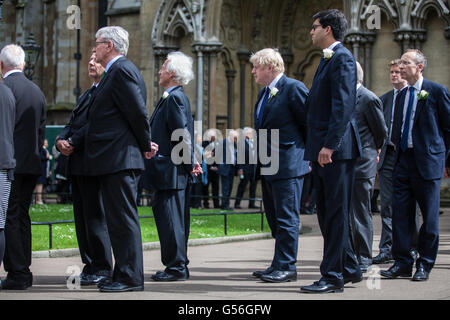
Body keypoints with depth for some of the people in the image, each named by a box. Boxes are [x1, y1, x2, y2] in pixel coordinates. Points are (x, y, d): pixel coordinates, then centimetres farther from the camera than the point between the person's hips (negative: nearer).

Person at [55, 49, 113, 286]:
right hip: (77, 164, 10)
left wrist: (73, 142, -15)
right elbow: (72, 123, 19)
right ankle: (89, 265, 17)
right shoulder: (86, 95, 24)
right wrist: (61, 141, -1)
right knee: (81, 218, 11)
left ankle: (103, 268, -2)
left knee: (95, 217, -8)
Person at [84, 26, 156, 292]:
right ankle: (124, 274, 19)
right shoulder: (116, 71, 20)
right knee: (119, 220, 13)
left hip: (120, 159, -11)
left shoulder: (122, 71, -13)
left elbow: (139, 113, -17)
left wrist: (146, 146, -6)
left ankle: (130, 278, -4)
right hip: (115, 160, 11)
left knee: (124, 219, -8)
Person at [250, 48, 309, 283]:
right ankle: (279, 264, 21)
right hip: (268, 167, 10)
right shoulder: (264, 93, 17)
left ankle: (287, 267, -3)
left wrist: (309, 154, -6)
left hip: (288, 166, -10)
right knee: (275, 218, 14)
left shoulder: (294, 88, -11)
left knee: (286, 218, -7)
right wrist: (260, 160, 17)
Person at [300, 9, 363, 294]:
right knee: (327, 214, 13)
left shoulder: (342, 58, -10)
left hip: (336, 150, -10)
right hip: (323, 150, 10)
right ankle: (349, 269, 22)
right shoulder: (328, 59, 21)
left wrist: (330, 145, -24)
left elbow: (343, 105, -20)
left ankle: (333, 276, -2)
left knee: (335, 214, -6)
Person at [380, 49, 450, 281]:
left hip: (427, 162, -6)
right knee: (400, 214, 4)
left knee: (429, 217, 1)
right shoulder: (402, 95, 14)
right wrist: (398, 147, 10)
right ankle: (402, 262, 12)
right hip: (403, 161, 6)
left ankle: (424, 265, 11)